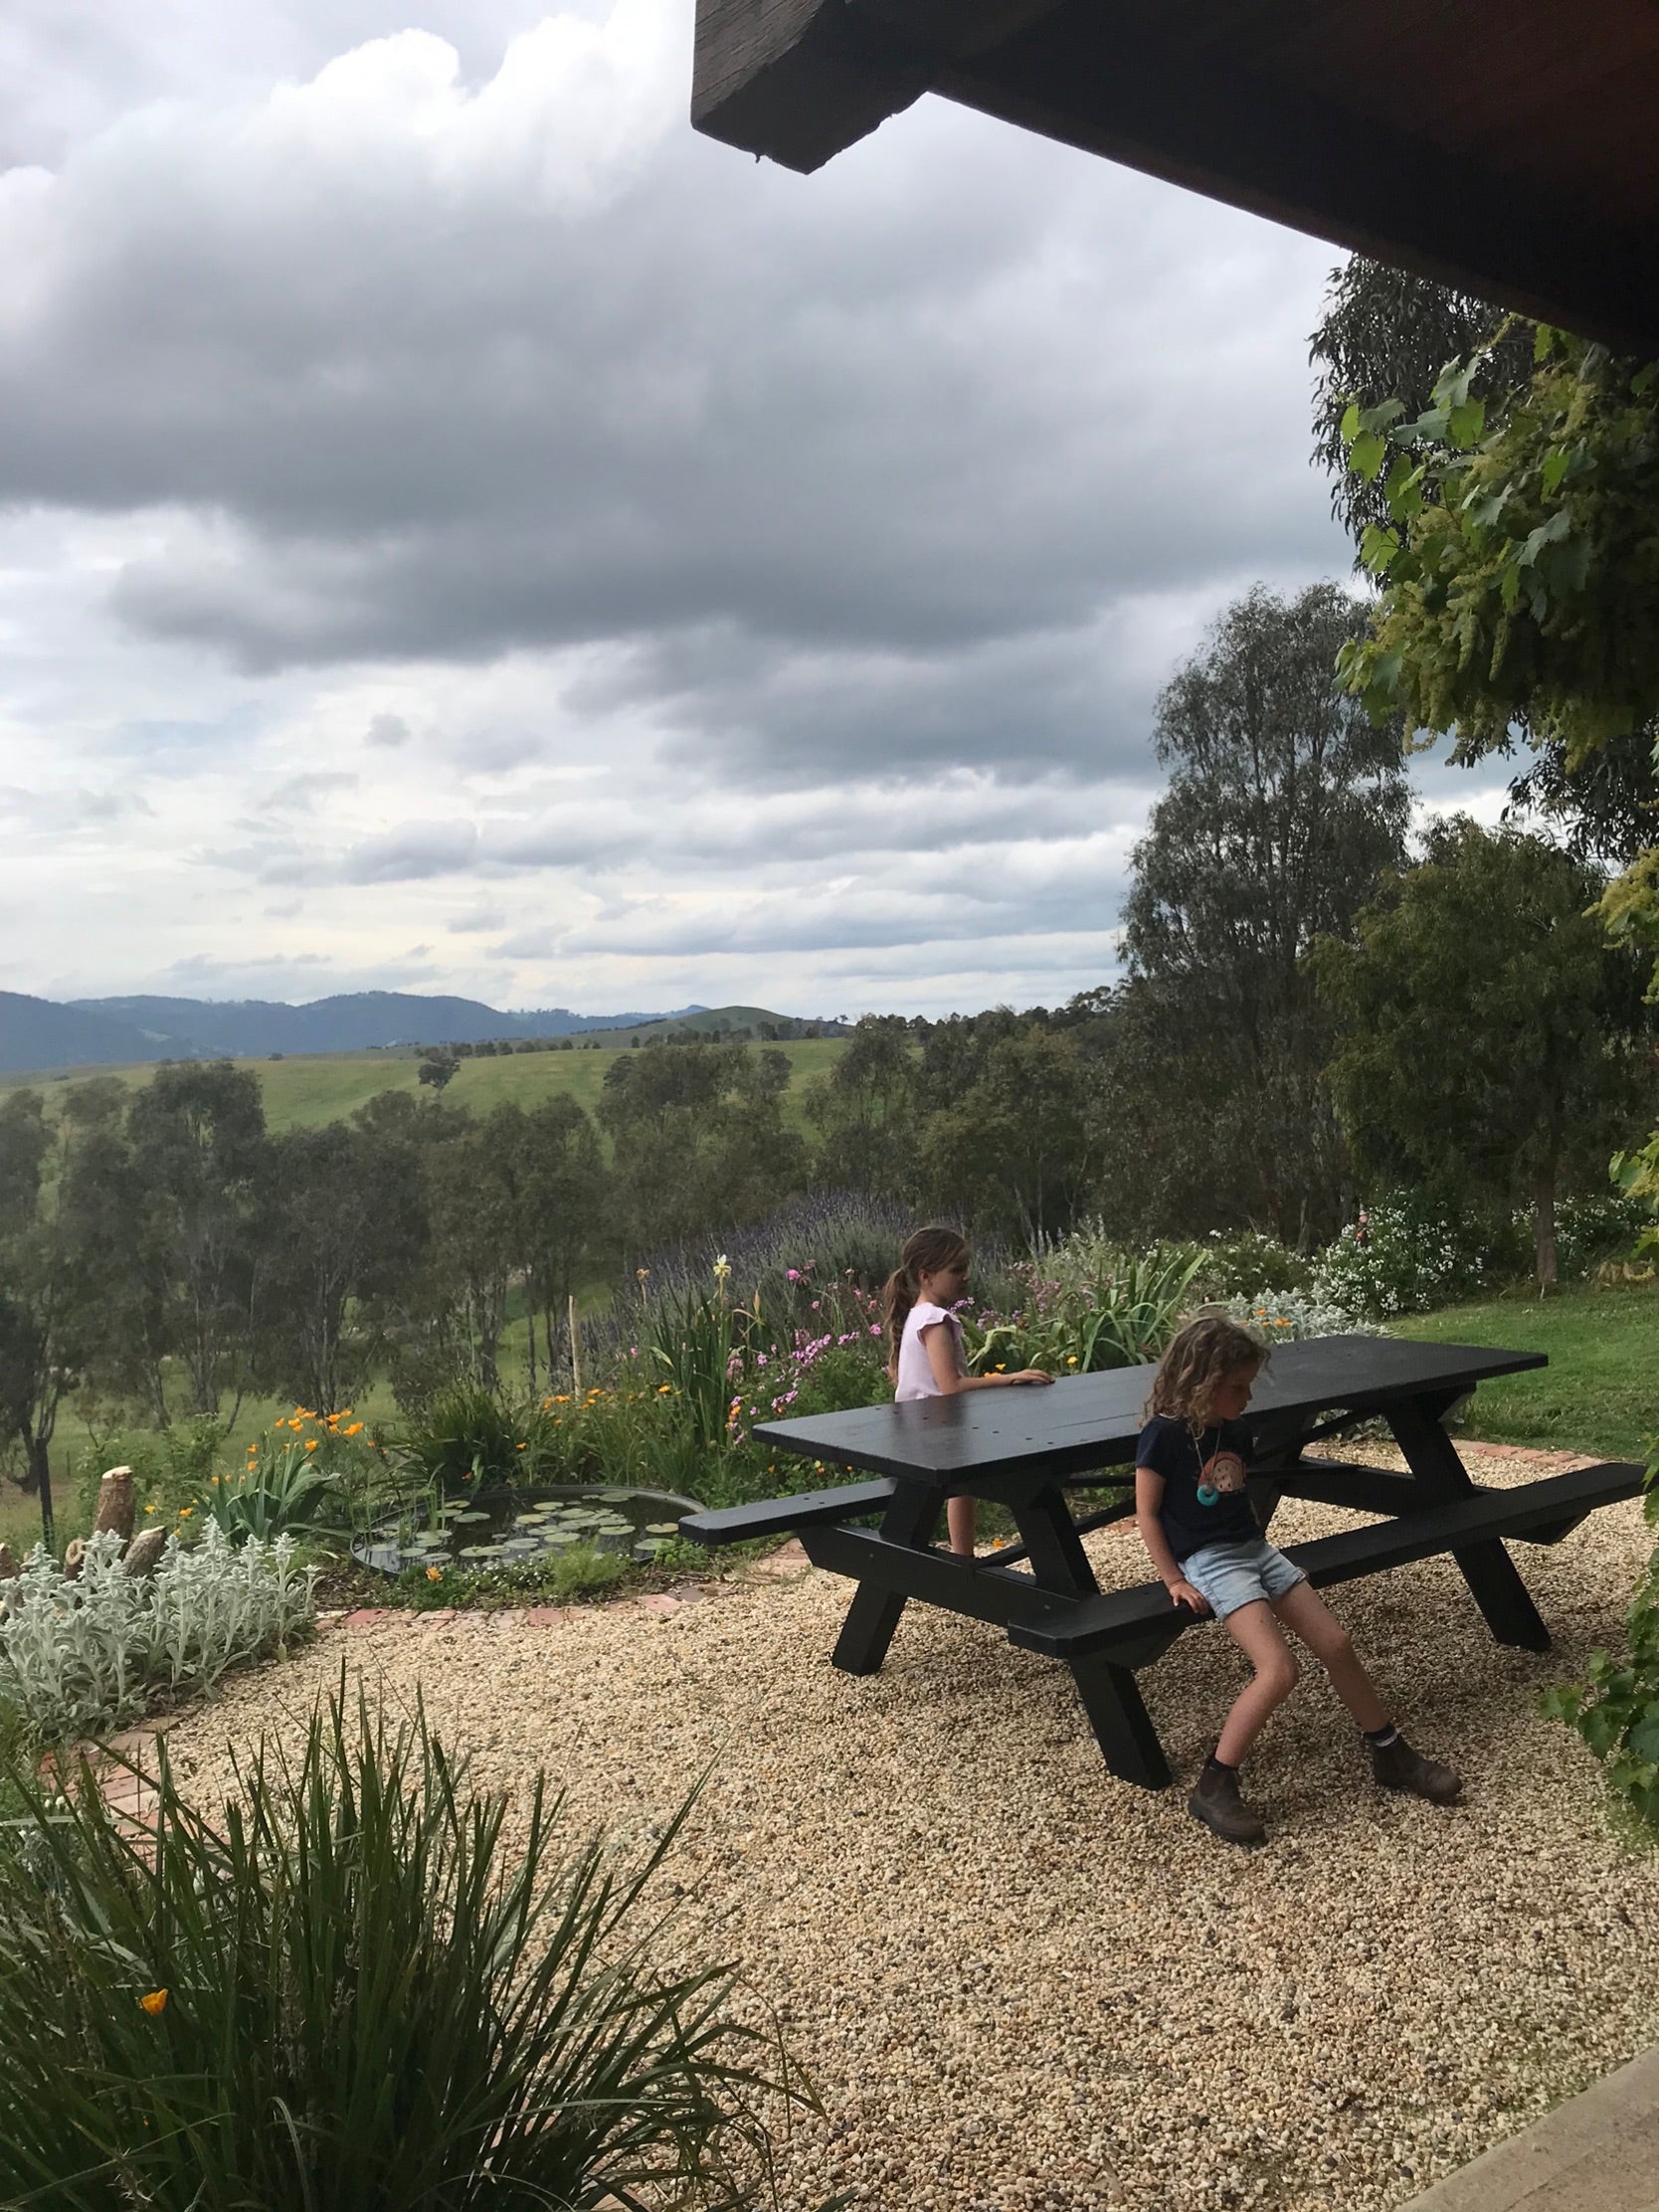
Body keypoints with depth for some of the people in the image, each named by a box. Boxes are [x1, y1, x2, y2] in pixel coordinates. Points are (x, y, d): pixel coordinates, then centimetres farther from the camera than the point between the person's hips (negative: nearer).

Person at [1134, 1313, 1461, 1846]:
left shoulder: (1235, 1432, 8)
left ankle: (1391, 1755, 22)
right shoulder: (1163, 1436, -14)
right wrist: (1173, 1580, -12)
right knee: (1278, 1671, -21)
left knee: (1336, 1644, 4)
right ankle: (1213, 1790, -12)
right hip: (1209, 1561, -8)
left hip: (1253, 1546, 8)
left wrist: (1257, 1540, 13)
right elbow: (1147, 1514, -10)